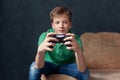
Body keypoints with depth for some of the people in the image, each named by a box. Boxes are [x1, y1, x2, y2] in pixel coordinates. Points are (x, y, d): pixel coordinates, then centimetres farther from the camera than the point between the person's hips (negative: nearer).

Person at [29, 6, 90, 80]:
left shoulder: (75, 38, -26)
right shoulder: (45, 36, -26)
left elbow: (82, 69, -37)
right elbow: (39, 66, -36)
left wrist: (78, 50, -58)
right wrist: (40, 51, -59)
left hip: (67, 66, 0)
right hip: (49, 65, 0)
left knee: (85, 72, -27)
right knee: (34, 68, -30)